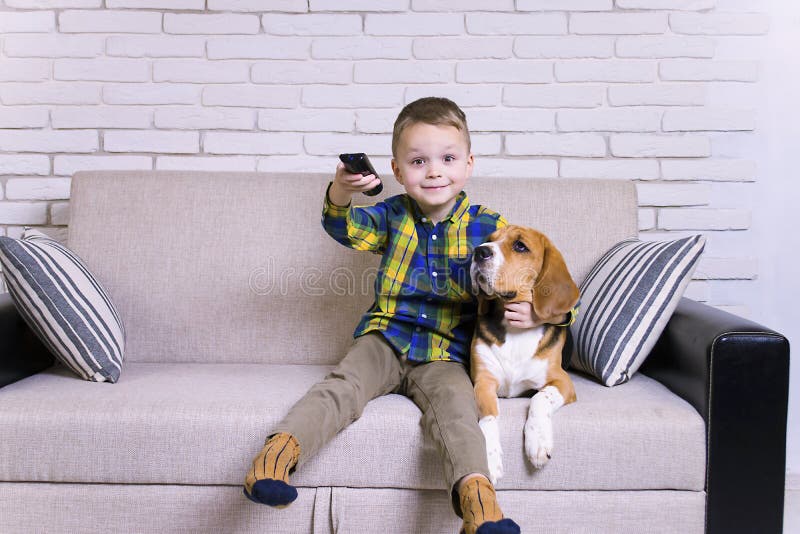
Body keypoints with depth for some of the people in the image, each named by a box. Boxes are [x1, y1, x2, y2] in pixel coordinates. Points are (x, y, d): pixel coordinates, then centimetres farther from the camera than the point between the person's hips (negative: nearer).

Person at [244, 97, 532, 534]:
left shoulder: (487, 226, 4)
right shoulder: (393, 215, 6)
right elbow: (348, 231, -11)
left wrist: (528, 312, -14)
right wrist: (340, 196, -35)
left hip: (444, 356, -1)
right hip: (385, 339, 1)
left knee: (455, 402, -30)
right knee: (345, 384, -25)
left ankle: (474, 491, -41)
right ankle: (282, 446, -35)